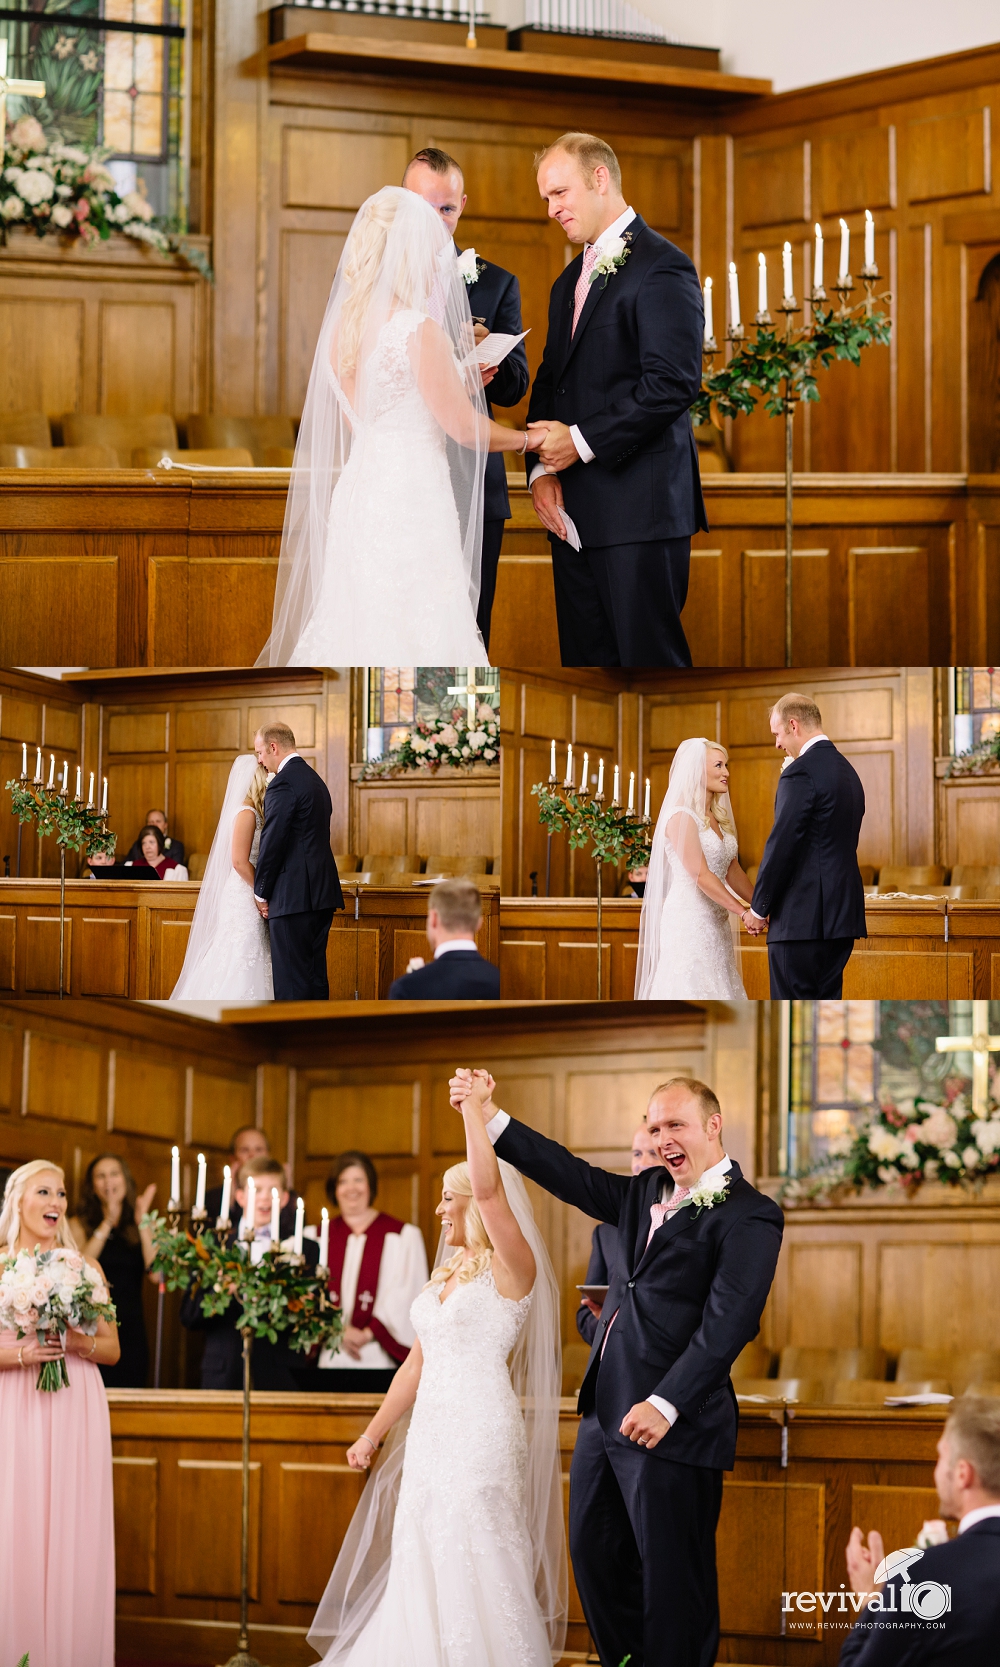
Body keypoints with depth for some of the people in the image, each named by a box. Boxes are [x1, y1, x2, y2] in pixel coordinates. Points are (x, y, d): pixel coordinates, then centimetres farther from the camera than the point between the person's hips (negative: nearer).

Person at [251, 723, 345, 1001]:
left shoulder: (284, 783, -12)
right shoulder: (315, 780, 18)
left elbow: (272, 843, -15)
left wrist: (261, 893, -4)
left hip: (293, 896, -9)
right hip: (323, 893, 9)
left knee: (291, 978, -7)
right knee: (315, 974, 11)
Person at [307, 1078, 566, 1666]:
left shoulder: (512, 1267, -9)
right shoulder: (448, 1273, 16)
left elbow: (487, 1186, -27)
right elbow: (418, 1362, 21)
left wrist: (474, 1106, -21)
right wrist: (373, 1434, 22)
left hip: (481, 1433, -9)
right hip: (430, 1434, 9)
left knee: (477, 1571, -7)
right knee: (423, 1569, 9)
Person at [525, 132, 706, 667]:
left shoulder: (662, 267, -8)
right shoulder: (569, 280, 22)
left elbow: (673, 383, -17)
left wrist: (582, 441, -14)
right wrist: (541, 468, 5)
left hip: (639, 504, -9)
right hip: (572, 508, 9)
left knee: (649, 658, -8)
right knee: (585, 657, 7)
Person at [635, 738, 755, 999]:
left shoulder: (718, 818, 15)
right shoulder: (681, 817, -11)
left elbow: (733, 873, 17)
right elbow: (700, 875, -18)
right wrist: (742, 911, -20)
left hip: (715, 925, 9)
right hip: (689, 921, -9)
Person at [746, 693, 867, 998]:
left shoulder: (801, 772, -13)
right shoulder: (848, 771, 16)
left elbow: (782, 844, -16)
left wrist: (759, 907, -6)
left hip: (801, 918, -9)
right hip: (842, 914, 9)